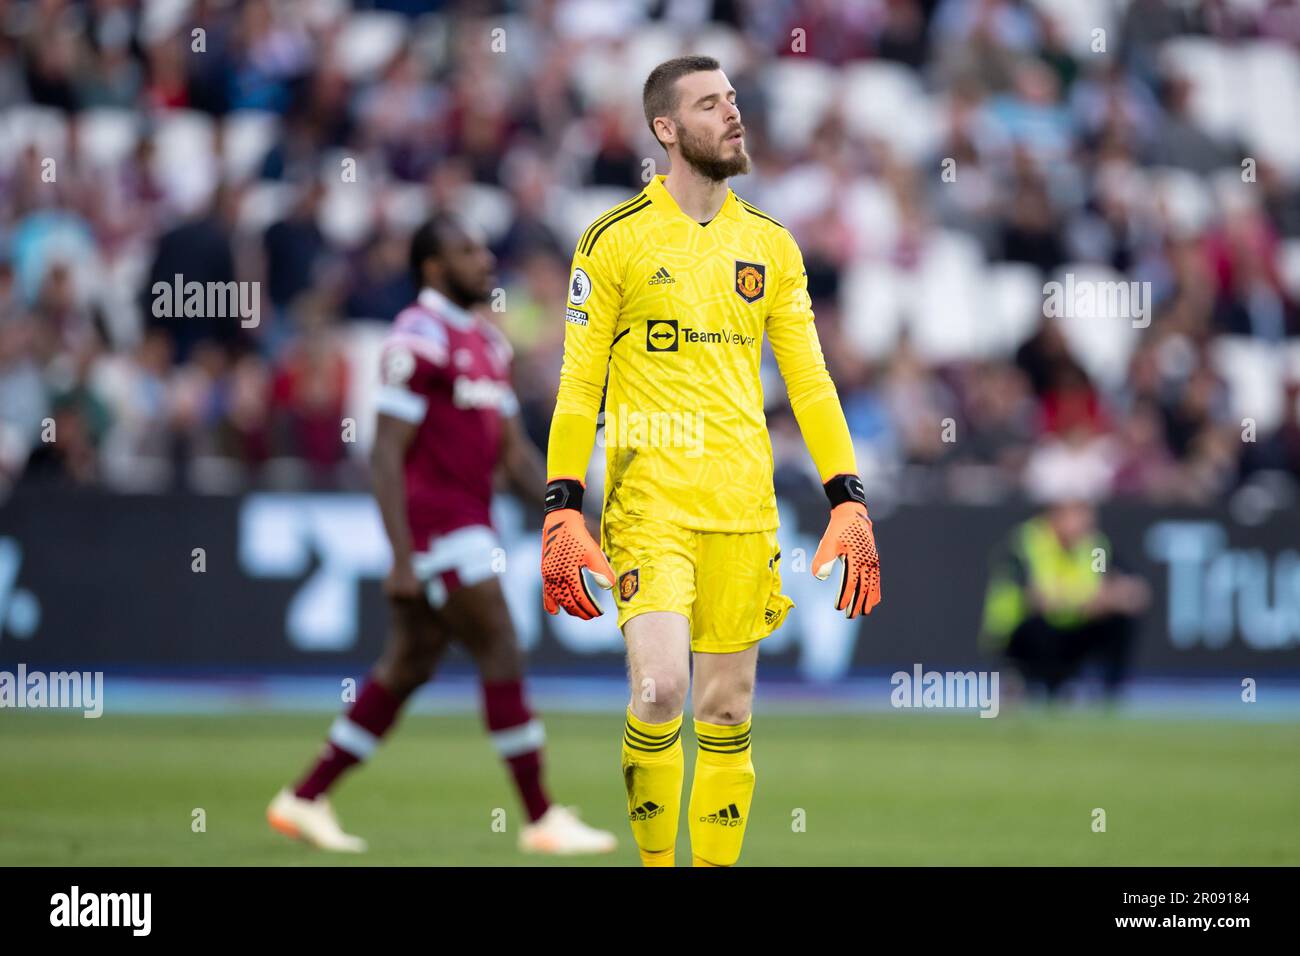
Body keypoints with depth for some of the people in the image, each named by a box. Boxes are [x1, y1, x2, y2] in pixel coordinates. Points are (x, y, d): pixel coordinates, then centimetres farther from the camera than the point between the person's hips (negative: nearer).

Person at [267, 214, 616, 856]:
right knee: (501, 657, -7)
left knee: (407, 669, 12)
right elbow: (386, 453, -16)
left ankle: (304, 799, 17)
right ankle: (543, 820, -3)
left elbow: (514, 450, 20)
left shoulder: (487, 342, 17)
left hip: (468, 526, 9)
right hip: (434, 527, -9)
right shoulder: (420, 339, -13)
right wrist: (403, 558, -20)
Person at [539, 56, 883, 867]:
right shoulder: (615, 240, 0)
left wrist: (850, 502, 5)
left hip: (744, 509, 4)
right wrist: (563, 510, -5)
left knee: (728, 712, 5)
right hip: (648, 500, -4)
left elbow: (809, 380, 13)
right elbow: (578, 386, 1)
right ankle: (654, 859, -1)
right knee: (658, 691, -18)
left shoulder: (770, 245, 12)